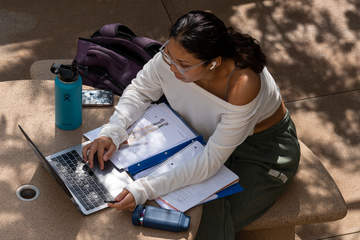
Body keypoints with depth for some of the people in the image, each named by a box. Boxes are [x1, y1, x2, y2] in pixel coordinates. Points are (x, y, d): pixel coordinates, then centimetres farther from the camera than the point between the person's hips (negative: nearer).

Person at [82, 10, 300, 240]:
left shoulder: (242, 86, -41)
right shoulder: (173, 55, -25)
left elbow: (211, 162, -35)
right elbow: (141, 90, -6)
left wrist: (145, 190, -42)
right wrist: (112, 133, -23)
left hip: (265, 150, -5)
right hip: (208, 134, 5)